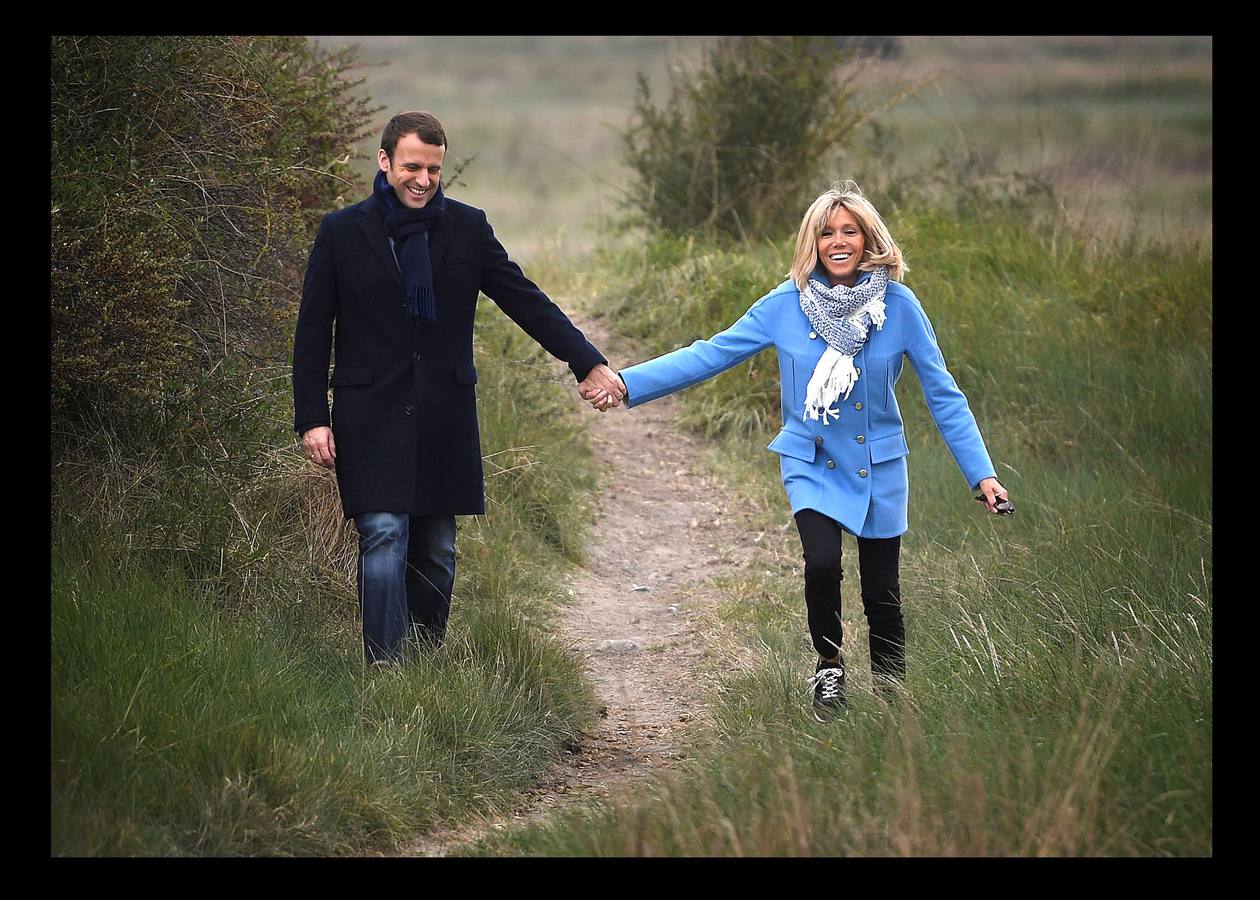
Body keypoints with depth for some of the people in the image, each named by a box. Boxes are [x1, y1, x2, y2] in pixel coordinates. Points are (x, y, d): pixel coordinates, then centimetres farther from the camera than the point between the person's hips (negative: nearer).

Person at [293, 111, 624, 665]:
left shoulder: (467, 228, 6)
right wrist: (312, 419, -5)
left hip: (444, 422, 3)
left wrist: (588, 363, -1)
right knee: (385, 539, -14)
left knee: (436, 552, 7)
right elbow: (312, 334, 2)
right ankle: (384, 671, -14)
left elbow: (525, 300, 7)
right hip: (372, 419, -3)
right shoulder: (342, 233, 0)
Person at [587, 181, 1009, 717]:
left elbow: (942, 394, -3)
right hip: (813, 464, 0)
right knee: (822, 562, -23)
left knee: (881, 590, 2)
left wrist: (981, 473, -7)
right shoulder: (787, 305, -8)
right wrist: (628, 384, -14)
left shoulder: (898, 305, -8)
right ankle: (829, 667, 3)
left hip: (878, 467, 1)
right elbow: (711, 355, -5)